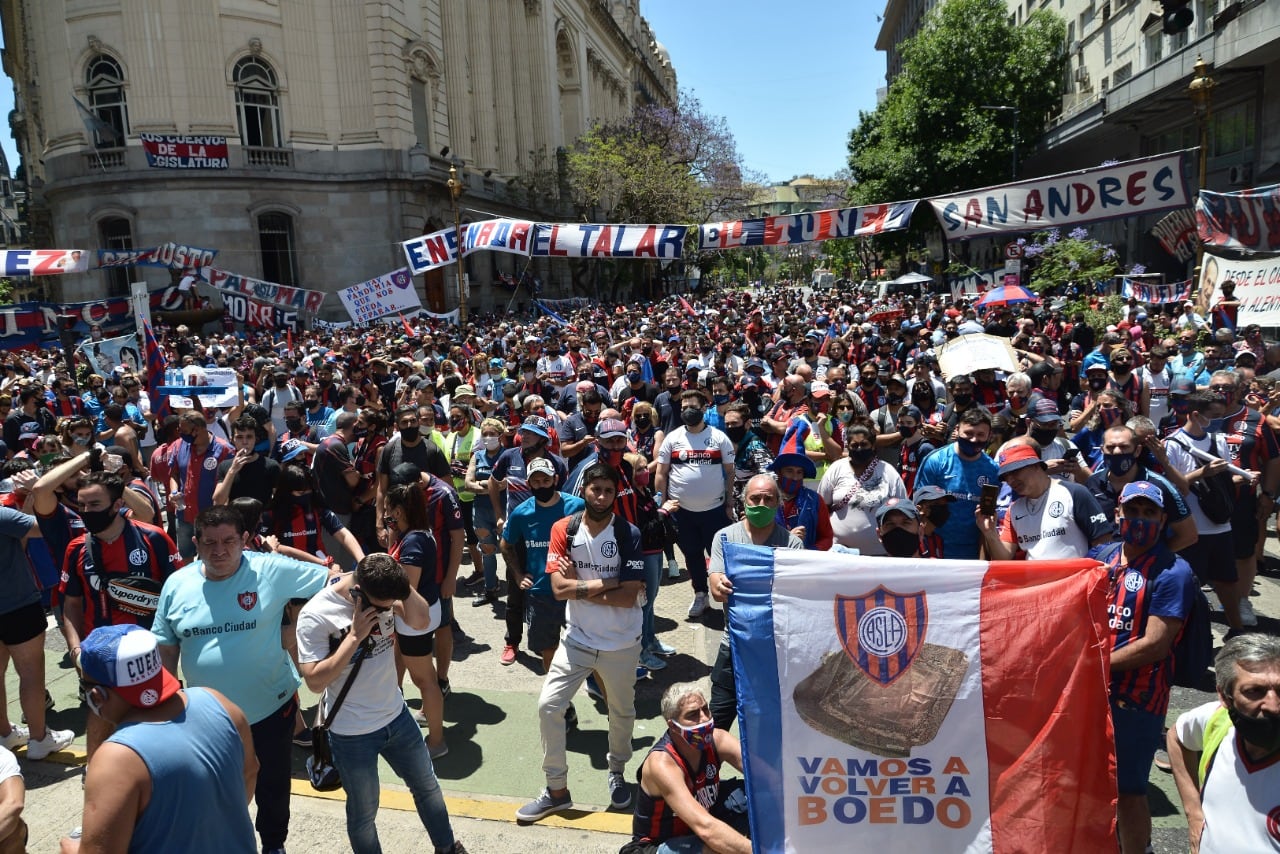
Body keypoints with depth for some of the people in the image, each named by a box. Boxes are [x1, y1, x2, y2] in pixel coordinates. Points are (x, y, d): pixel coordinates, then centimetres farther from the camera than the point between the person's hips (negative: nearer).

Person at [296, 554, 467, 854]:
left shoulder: (383, 596, -9)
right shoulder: (315, 615, -23)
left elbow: (420, 621, -18)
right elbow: (315, 681, -24)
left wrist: (398, 578, -27)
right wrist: (355, 635, -30)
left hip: (397, 716, 5)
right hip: (352, 734, -5)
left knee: (427, 785, 22)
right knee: (363, 813, 14)